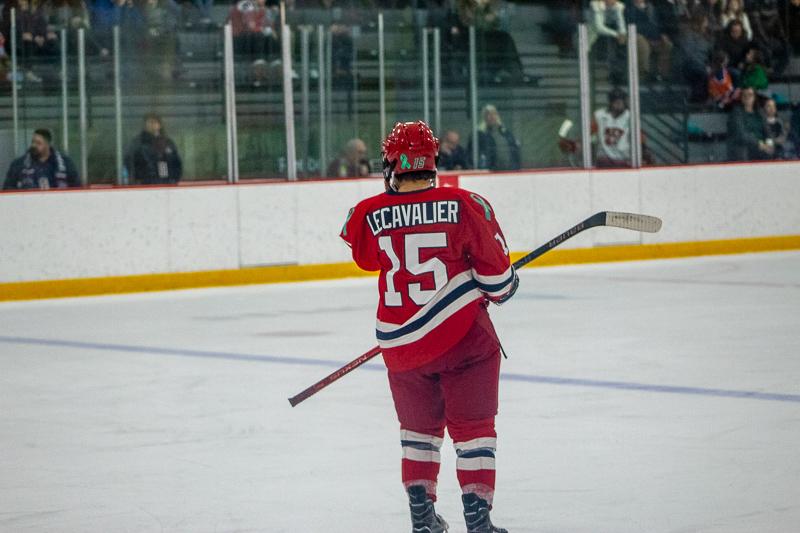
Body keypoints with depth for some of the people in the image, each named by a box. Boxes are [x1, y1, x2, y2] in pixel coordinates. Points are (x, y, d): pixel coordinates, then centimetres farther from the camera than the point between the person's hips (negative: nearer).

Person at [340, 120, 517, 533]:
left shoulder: (370, 215, -6)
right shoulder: (464, 205, -11)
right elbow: (494, 269, -5)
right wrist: (502, 289, 17)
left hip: (401, 343, 2)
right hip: (463, 334, -2)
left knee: (420, 425, 21)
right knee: (473, 426, 9)